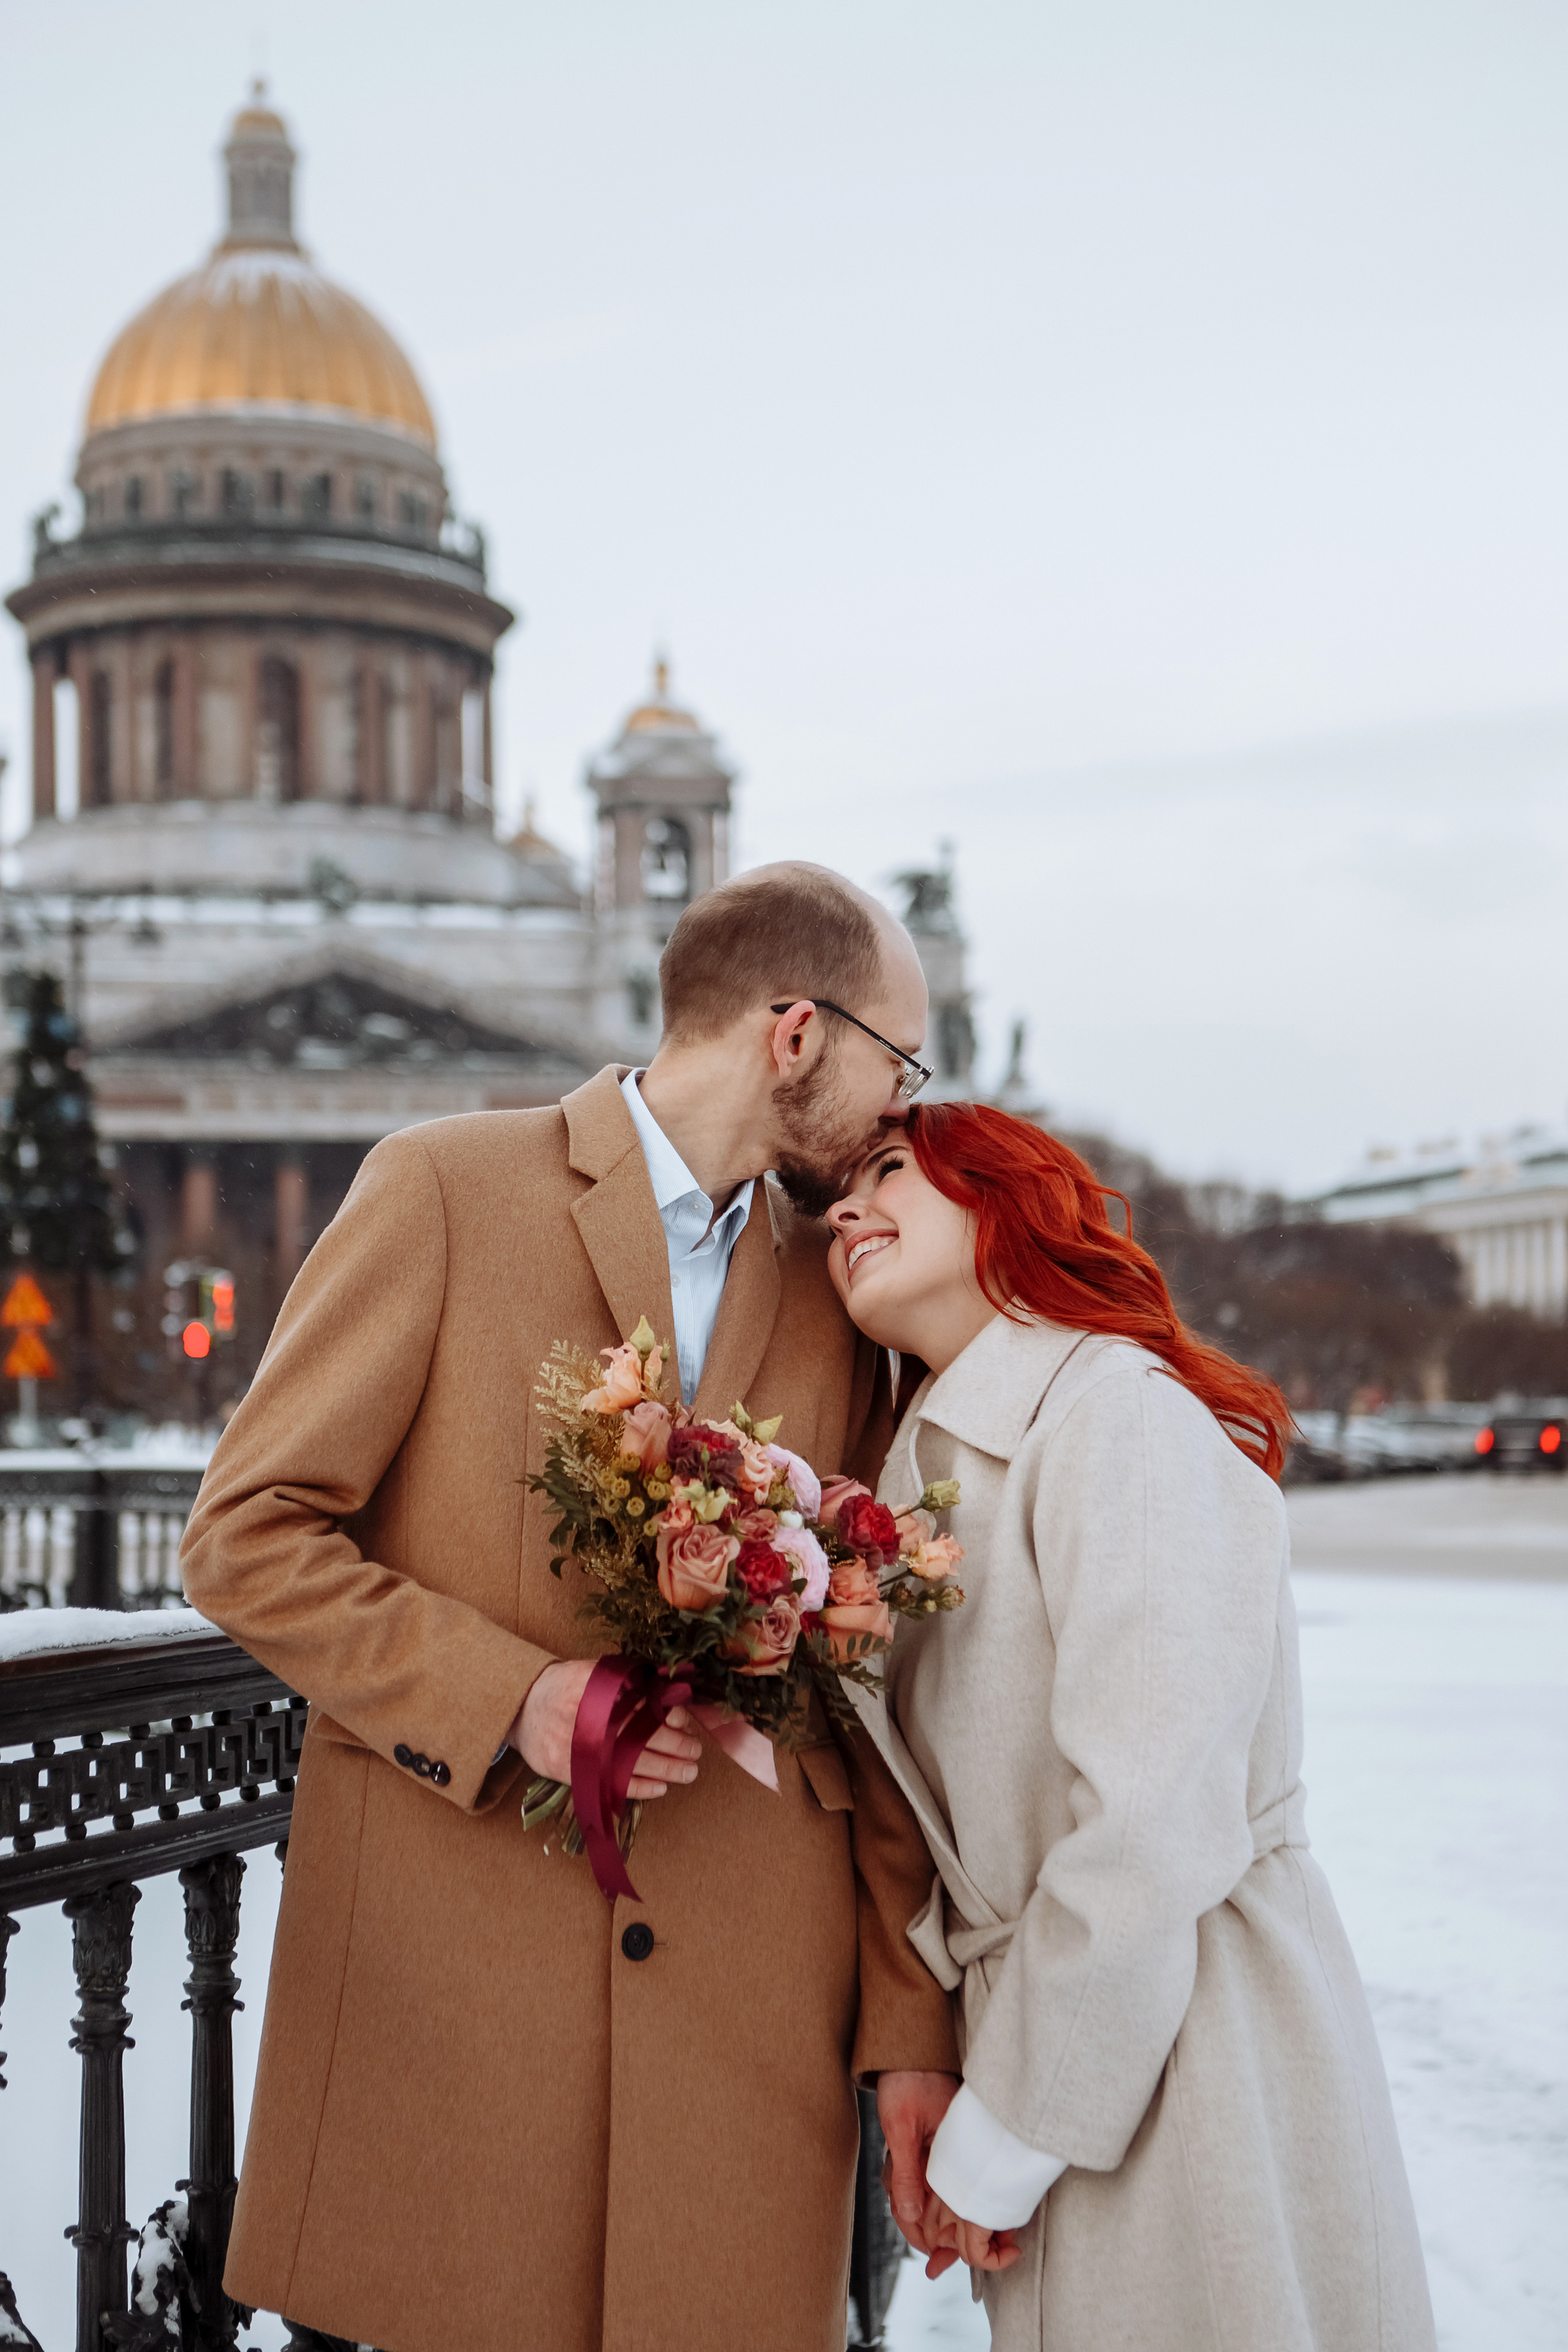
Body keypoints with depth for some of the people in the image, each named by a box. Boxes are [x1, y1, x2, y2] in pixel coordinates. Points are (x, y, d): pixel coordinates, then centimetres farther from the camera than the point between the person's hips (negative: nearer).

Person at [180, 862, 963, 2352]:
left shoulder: (833, 1294, 12)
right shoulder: (445, 1190, -2)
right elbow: (244, 1538, -4)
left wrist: (912, 2024, 7)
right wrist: (507, 1698, -16)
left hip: (746, 2003, 4)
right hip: (448, 1970, -3)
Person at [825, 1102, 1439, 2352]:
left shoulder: (1121, 1411, -16)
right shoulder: (928, 1472, 11)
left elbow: (1151, 1836, -22)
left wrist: (998, 2144, -15)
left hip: (1198, 2052, -8)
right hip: (1058, 2034, 8)